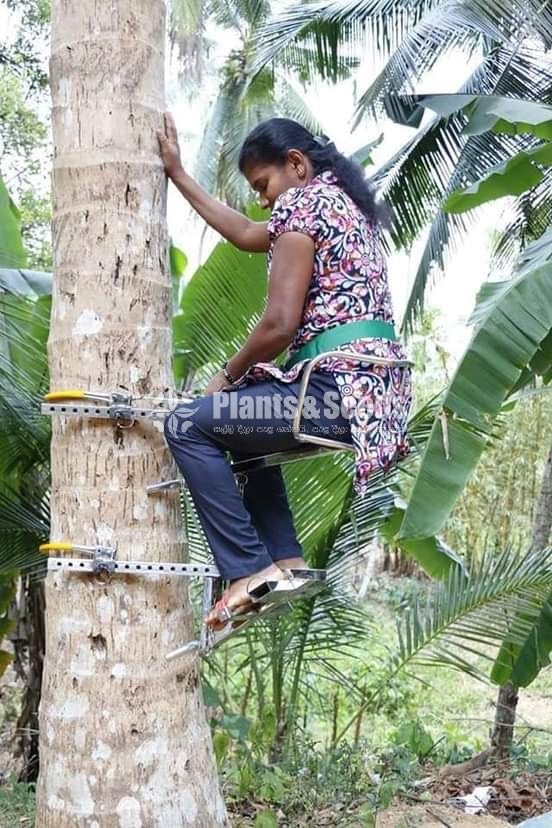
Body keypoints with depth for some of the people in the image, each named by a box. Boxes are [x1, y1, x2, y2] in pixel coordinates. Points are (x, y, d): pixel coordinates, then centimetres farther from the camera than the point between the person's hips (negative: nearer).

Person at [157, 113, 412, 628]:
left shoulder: (301, 204, -7)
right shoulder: (342, 201, 23)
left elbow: (279, 325, -16)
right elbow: (245, 234, 32)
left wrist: (227, 376, 2)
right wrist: (177, 173, 38)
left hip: (339, 388, -10)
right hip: (378, 386, 10)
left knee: (187, 426, -4)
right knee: (242, 422, 30)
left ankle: (251, 572, -6)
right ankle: (286, 561, 19)